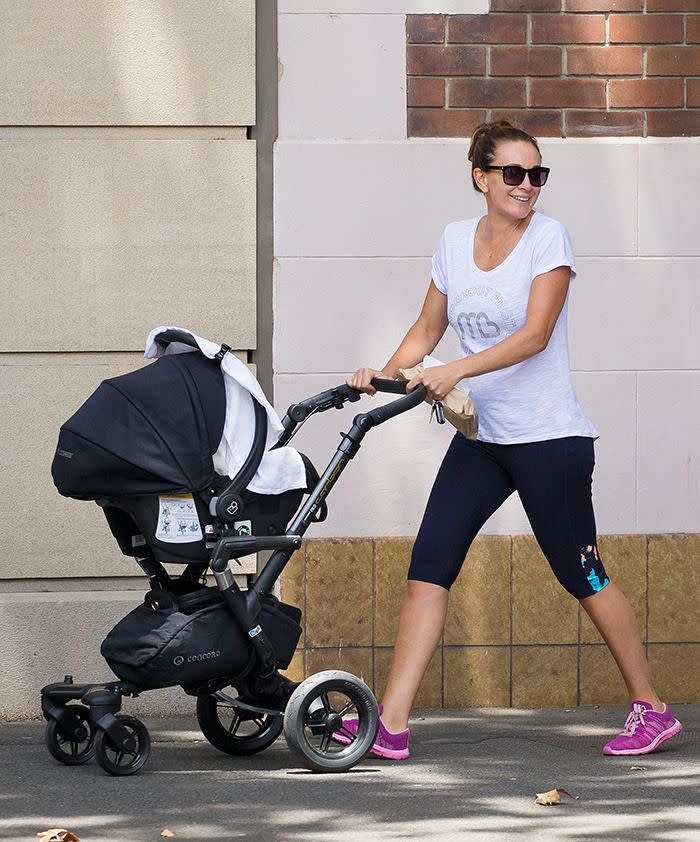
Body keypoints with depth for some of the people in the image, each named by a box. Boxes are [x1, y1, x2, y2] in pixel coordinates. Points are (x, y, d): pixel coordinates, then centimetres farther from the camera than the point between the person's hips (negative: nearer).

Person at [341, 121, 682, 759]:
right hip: (480, 437, 5)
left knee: (583, 577, 1)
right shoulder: (455, 240, 7)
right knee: (429, 566, -5)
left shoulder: (549, 238, -8)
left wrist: (456, 371, -29)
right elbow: (427, 330, 15)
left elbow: (535, 335, -18)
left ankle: (651, 709, 15)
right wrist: (386, 373, -3)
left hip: (549, 438, -5)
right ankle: (391, 725, -5)